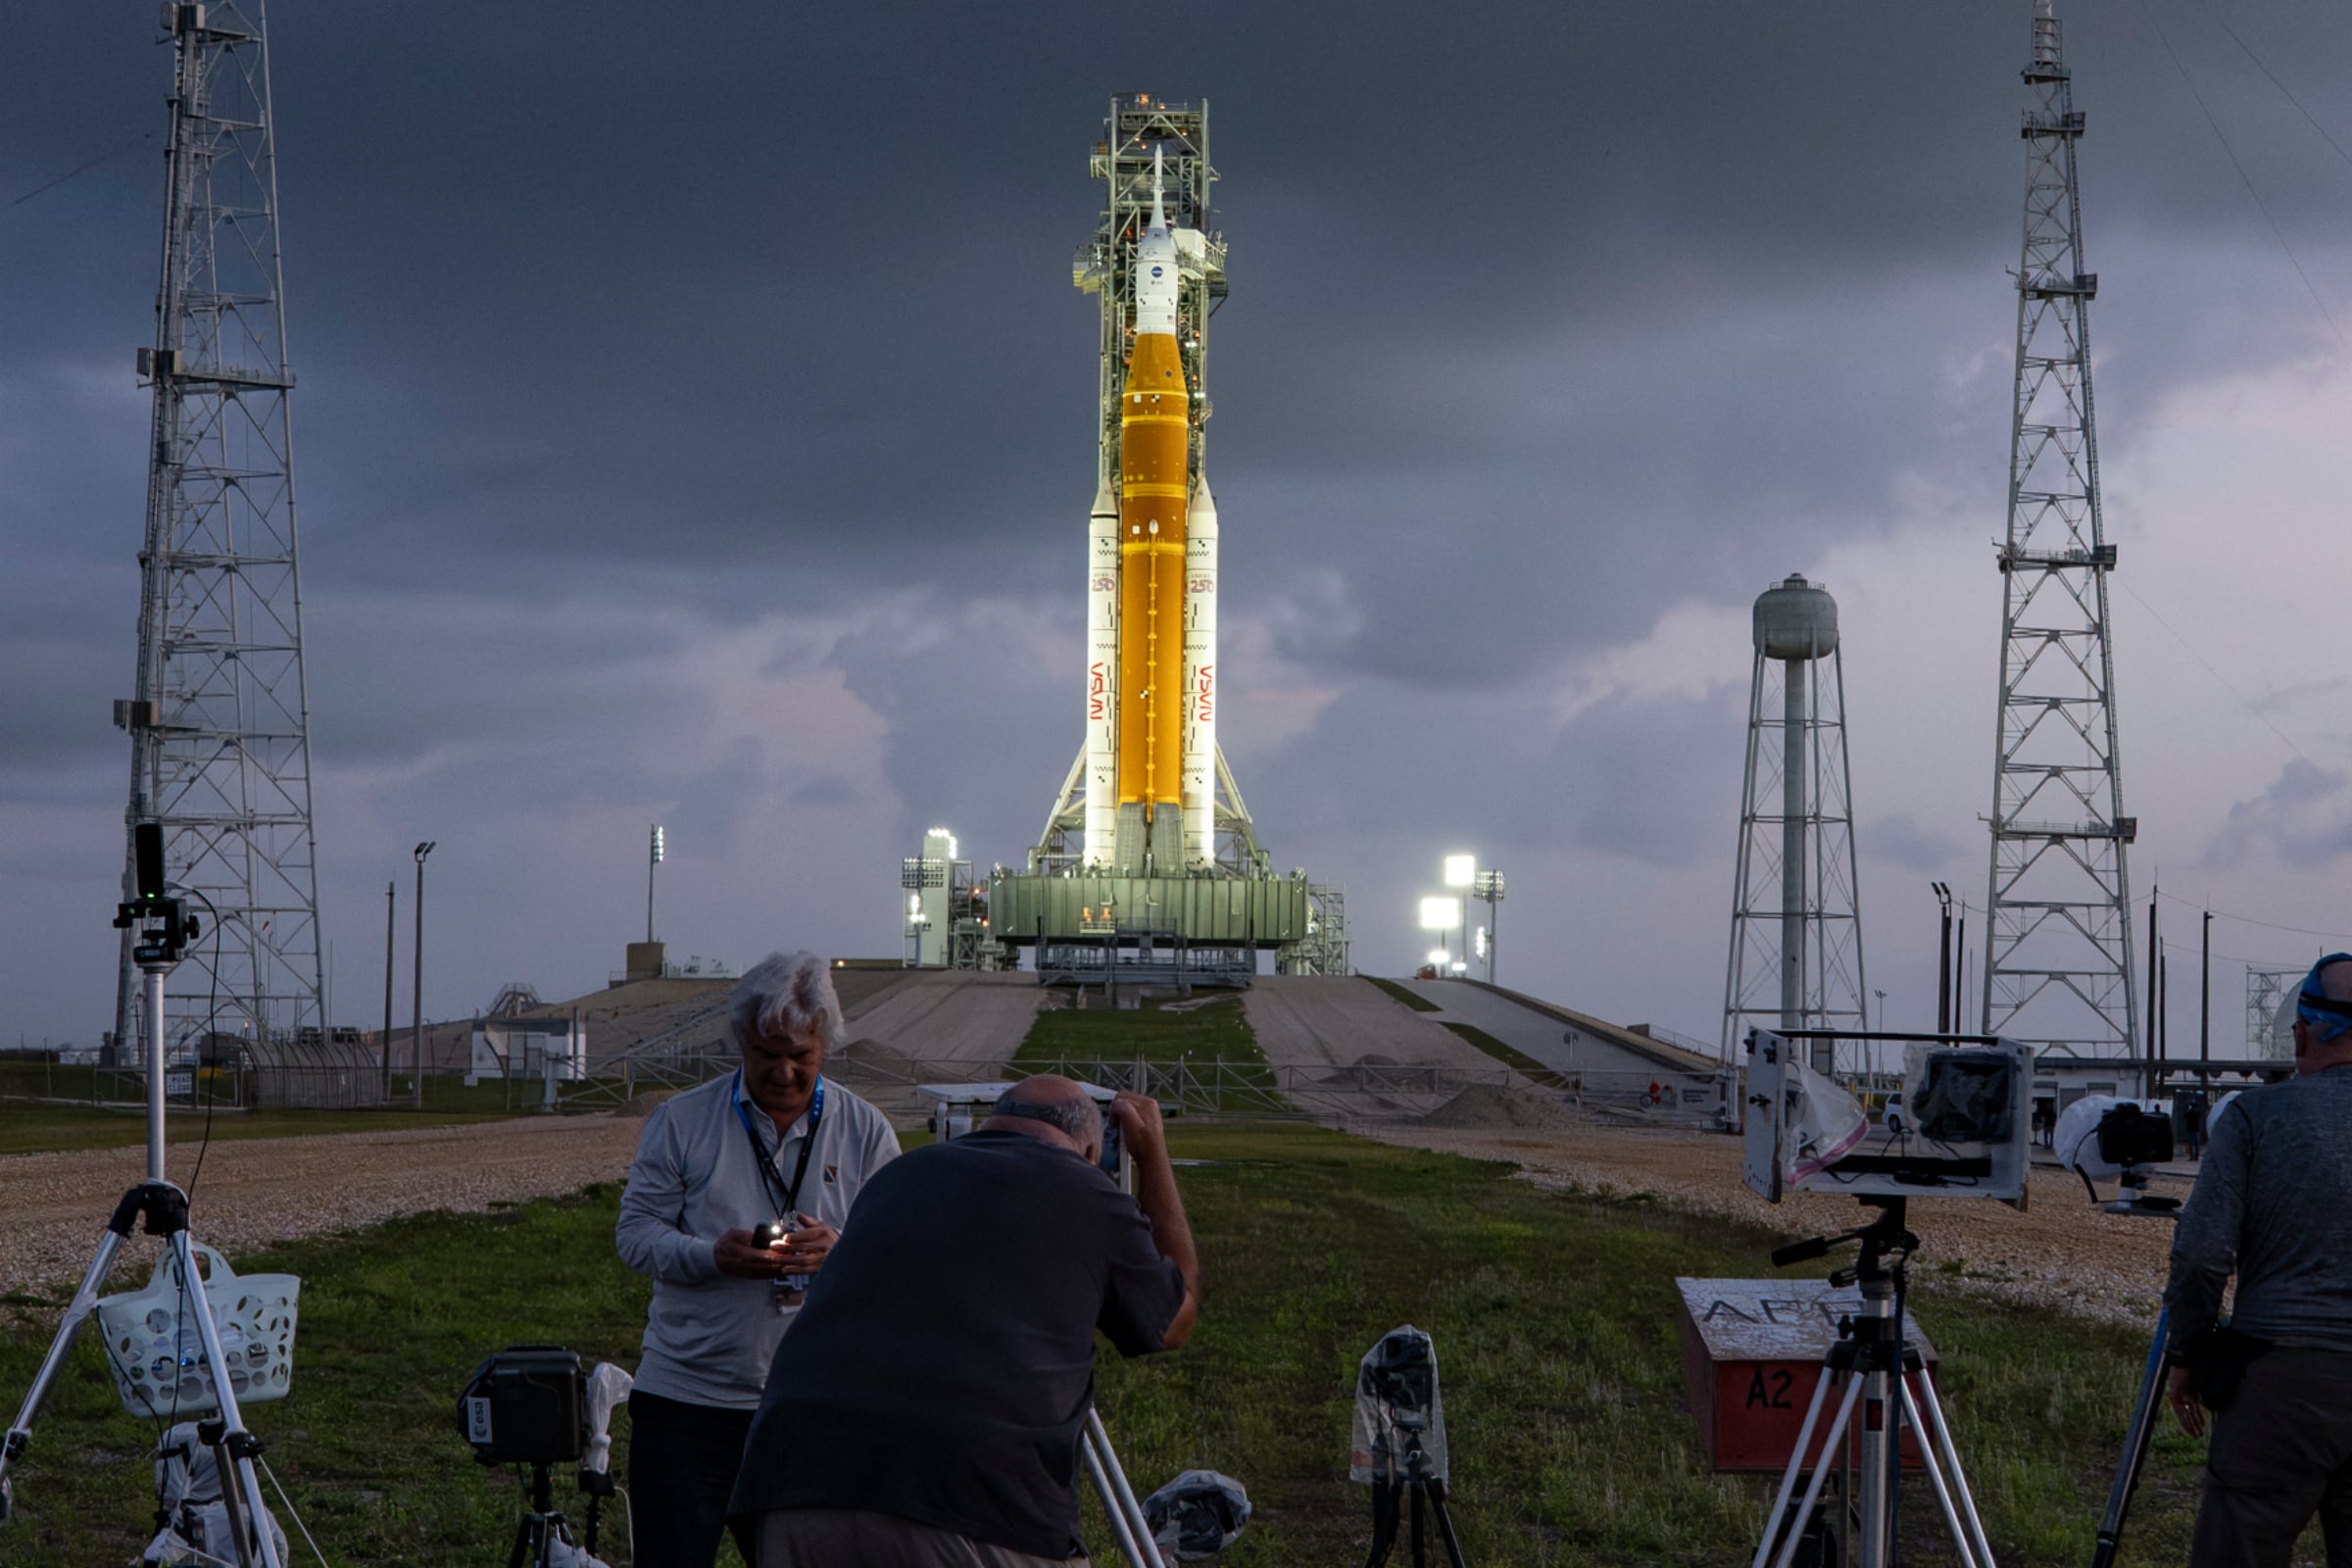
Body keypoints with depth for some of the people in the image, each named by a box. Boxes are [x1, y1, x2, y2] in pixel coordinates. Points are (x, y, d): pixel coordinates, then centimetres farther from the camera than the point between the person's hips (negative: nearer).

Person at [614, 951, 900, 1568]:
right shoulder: (681, 1120, 4)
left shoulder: (866, 1132, 7)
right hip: (685, 1399, -1)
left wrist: (841, 1253, -20)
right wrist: (711, 1256, -19)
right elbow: (635, 1232, 1)